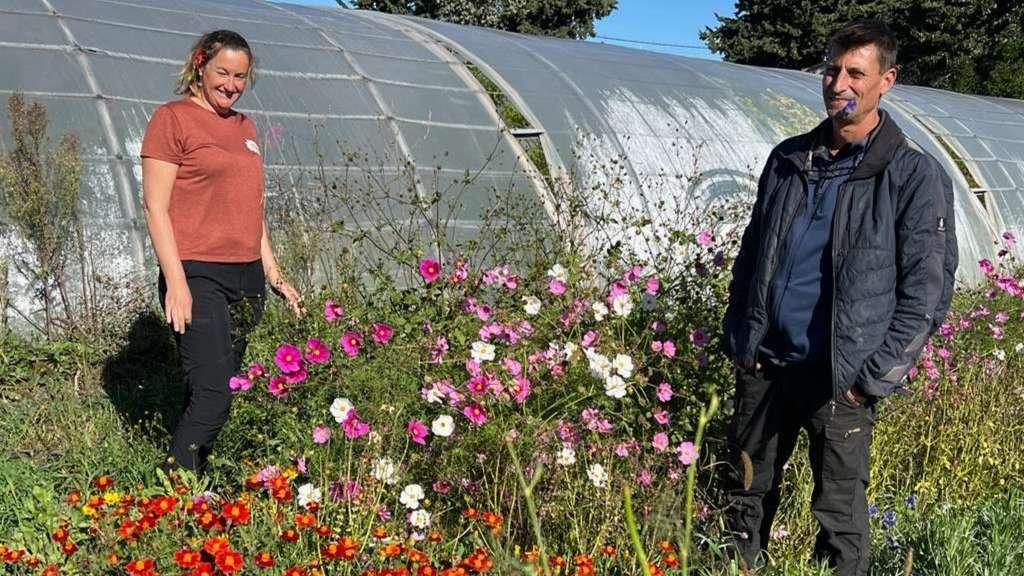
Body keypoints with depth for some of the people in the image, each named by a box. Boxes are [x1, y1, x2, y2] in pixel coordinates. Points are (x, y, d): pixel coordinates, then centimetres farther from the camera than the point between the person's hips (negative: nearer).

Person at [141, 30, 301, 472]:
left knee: (210, 397, 10)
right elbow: (155, 206, -8)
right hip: (198, 277, -7)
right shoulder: (172, 118, -2)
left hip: (246, 277, 7)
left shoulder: (243, 125, 18)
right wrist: (176, 282, -16)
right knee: (212, 398, -13)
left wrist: (273, 273, 19)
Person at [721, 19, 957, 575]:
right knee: (746, 495, 16)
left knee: (838, 515, 7)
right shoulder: (787, 159, 9)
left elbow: (927, 290, -7)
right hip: (763, 364, 5)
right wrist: (738, 337, 8)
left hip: (841, 377, -4)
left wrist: (873, 376, -11)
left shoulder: (915, 176, -6)